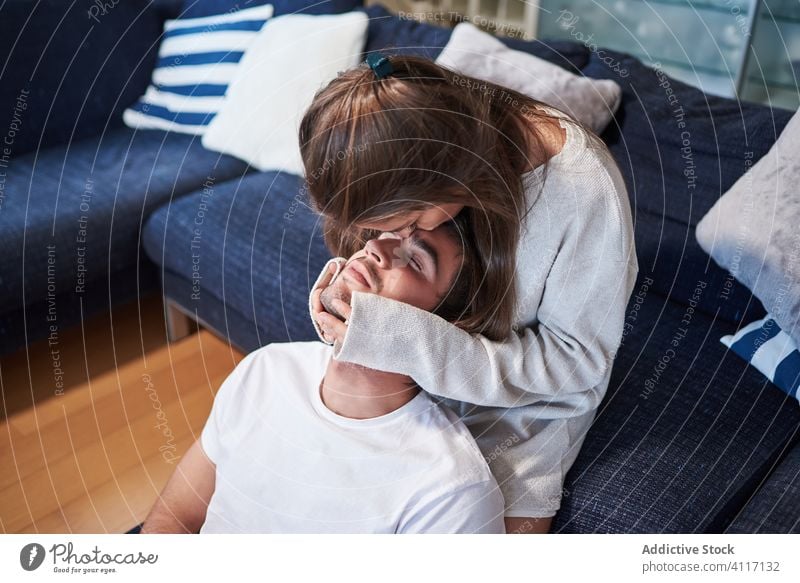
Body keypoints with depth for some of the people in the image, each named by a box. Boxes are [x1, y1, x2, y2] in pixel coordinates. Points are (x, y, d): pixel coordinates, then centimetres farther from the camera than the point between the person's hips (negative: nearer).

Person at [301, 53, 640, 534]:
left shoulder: (585, 189, -32)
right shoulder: (398, 156, -20)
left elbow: (576, 359, -24)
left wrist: (408, 341, -35)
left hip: (534, 389, -2)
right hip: (416, 369, 3)